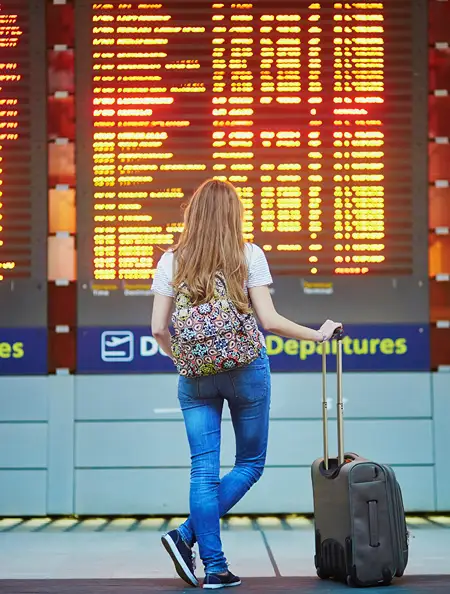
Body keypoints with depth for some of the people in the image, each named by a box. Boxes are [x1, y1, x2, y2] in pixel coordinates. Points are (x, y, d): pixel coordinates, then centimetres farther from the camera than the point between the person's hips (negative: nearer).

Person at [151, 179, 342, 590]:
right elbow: (269, 320, -8)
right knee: (250, 464, 11)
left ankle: (215, 568, 2)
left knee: (204, 471, 5)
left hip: (195, 376, 2)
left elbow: (158, 329, 0)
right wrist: (318, 335, 5)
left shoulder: (171, 261, 4)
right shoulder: (249, 256, -3)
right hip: (246, 370, -2)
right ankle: (186, 534, -4)